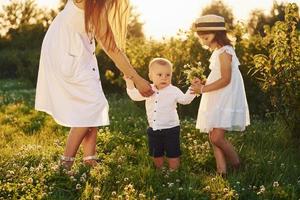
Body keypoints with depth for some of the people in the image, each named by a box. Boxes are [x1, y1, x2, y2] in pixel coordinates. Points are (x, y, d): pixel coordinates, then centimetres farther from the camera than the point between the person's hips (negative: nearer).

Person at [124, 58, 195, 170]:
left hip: (170, 129, -4)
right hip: (154, 129, 4)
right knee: (156, 154, 18)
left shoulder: (173, 91, -8)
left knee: (173, 154, 4)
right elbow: (135, 96, 7)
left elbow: (185, 100, -5)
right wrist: (130, 83, -5)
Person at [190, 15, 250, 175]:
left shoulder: (224, 52, -13)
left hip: (225, 101, -10)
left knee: (217, 137, -15)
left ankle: (238, 166, 3)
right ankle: (221, 171, 9)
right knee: (213, 138, 5)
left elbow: (225, 79, -21)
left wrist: (203, 89, -19)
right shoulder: (217, 53, 16)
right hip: (216, 101, 10)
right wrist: (202, 83, 5)